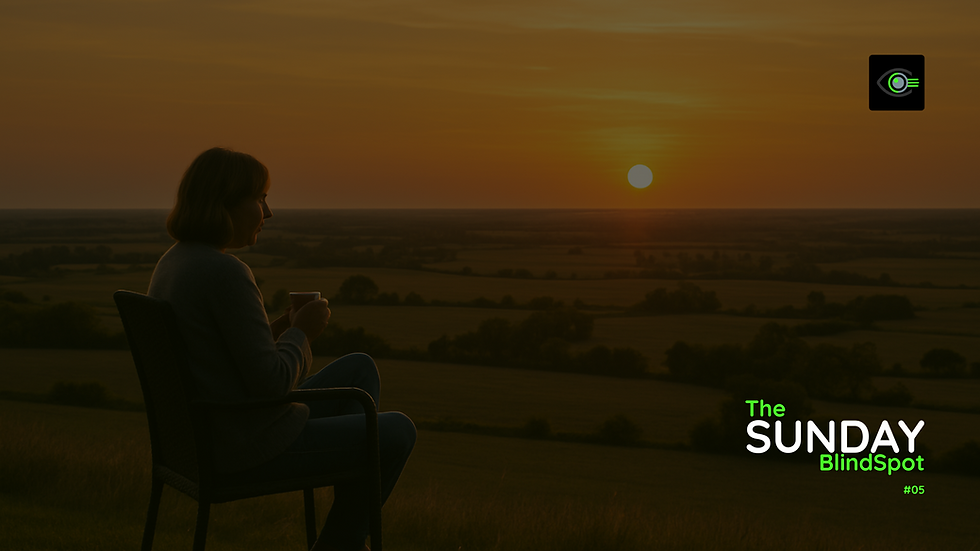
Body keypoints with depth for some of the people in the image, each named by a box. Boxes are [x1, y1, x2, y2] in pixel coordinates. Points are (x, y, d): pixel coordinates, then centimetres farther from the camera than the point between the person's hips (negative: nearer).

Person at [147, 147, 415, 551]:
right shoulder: (227, 273, -25)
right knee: (397, 433, 10)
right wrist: (302, 333, -7)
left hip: (210, 433, 9)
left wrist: (275, 333, 8)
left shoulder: (173, 264, 6)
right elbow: (269, 383, -25)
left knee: (359, 370, 23)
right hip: (255, 447, -9)